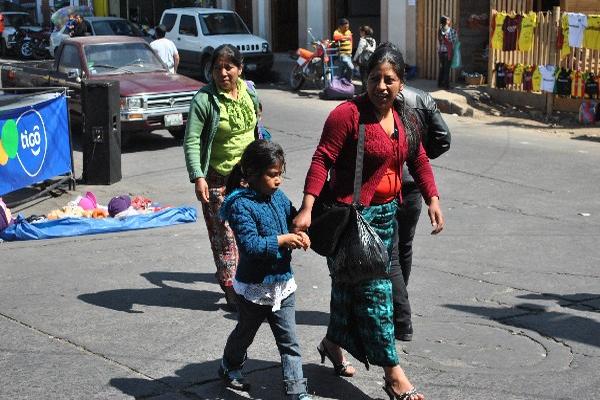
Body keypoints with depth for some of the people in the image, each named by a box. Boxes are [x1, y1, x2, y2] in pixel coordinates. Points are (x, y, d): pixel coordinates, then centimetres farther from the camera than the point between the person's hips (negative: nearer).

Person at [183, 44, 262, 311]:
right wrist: (198, 177, -27)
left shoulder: (249, 91, 2)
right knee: (224, 235, -1)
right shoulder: (204, 99, -16)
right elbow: (191, 141, -17)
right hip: (217, 178, -6)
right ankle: (232, 290, 8)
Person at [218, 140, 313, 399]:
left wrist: (301, 235, -4)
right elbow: (250, 244, -28)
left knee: (289, 342, 4)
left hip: (283, 283, 5)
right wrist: (282, 240, -26)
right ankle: (230, 367, 46)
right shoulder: (240, 205, -20)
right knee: (245, 332, 20)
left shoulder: (279, 197, 1)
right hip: (254, 287, -5)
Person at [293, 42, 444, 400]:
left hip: (387, 212, 7)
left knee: (352, 283, 19)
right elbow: (322, 160, -21)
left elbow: (419, 161, 14)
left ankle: (333, 343, 40)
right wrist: (307, 209, -29)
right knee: (374, 289, -5)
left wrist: (433, 200, 3)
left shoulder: (406, 117, 6)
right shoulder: (349, 114, -17)